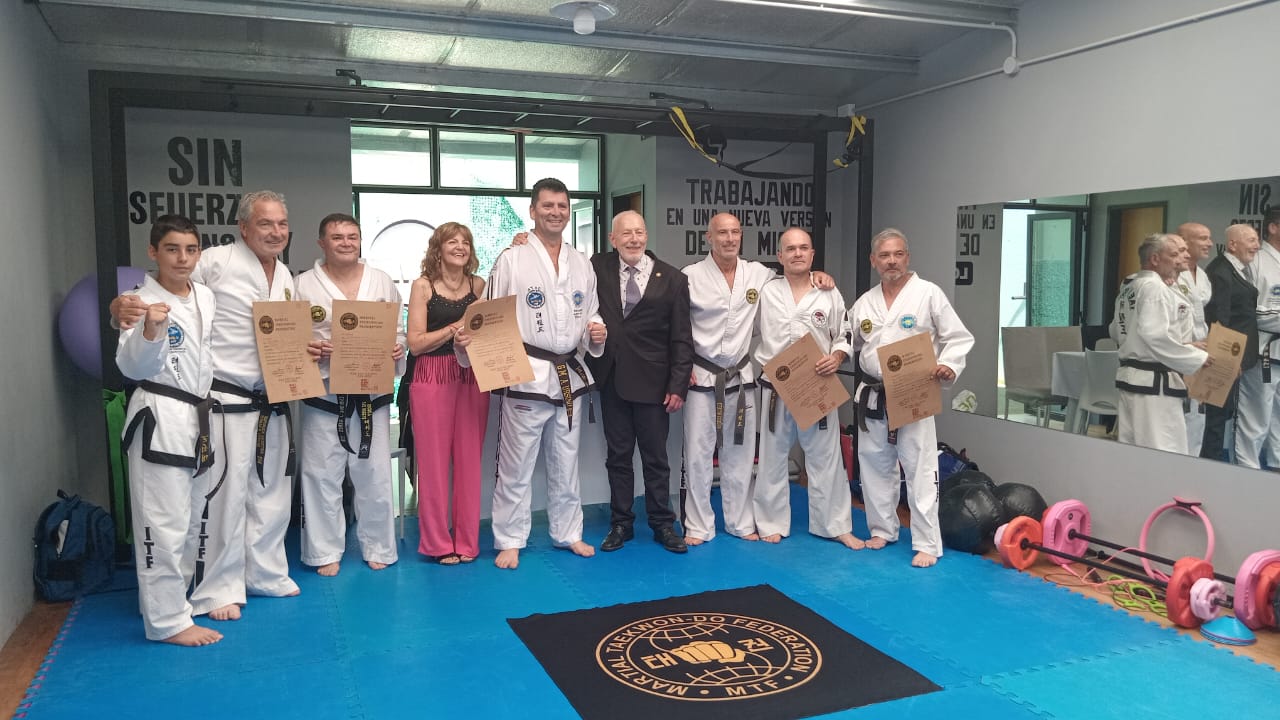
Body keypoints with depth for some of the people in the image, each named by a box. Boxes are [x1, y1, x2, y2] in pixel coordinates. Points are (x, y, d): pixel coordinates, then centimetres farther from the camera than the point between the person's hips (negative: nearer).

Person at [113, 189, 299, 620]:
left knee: (270, 491, 16)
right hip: (225, 401, -7)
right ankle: (217, 589, 14)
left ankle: (265, 574, 33)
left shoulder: (285, 278, 11)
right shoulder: (216, 262, -12)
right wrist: (123, 306, -32)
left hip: (272, 402, 7)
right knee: (223, 494, -3)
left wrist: (306, 353, 3)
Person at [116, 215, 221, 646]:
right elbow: (132, 367, -20)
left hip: (200, 416, 8)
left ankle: (172, 593, 36)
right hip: (159, 418, -8)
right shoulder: (144, 301, -12)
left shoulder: (207, 297, 8)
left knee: (191, 517, 18)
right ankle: (168, 619, 6)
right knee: (163, 523, -4)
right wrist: (150, 331, -35)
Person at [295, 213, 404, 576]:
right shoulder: (303, 285, 1)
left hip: (372, 393, 2)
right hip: (324, 395, -2)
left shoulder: (382, 282, 7)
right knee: (321, 474, 4)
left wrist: (397, 349, -8)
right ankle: (325, 553, 20)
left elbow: (398, 330, 12)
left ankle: (378, 549, 25)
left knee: (375, 475, 9)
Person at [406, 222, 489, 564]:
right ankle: (437, 543, 13)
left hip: (472, 378, 3)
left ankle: (467, 541, 15)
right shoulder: (423, 286, 2)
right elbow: (415, 343, -6)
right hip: (432, 379, -3)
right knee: (434, 460, 1)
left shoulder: (478, 285, 11)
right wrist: (456, 327, -12)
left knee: (469, 459, 4)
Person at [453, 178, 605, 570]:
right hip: (526, 375, -5)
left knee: (566, 463, 16)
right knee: (516, 466, 3)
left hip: (571, 375, 5)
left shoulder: (582, 264, 10)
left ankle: (567, 532, 30)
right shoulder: (512, 259, -6)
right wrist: (467, 340, -23)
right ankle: (510, 540, 17)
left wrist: (595, 335, -4)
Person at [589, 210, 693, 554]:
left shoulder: (672, 279, -4)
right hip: (611, 380, 2)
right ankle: (621, 523, 23)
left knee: (656, 457, 8)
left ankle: (663, 525, 20)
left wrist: (678, 386, -8)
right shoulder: (598, 268, 2)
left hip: (653, 382, -2)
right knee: (618, 456, 11)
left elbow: (682, 339, -4)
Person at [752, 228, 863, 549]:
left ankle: (836, 525, 20)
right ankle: (771, 522, 24)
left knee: (825, 457, 7)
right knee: (773, 457, 10)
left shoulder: (830, 294, 0)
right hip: (776, 388, 0)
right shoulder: (766, 291, -1)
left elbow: (845, 336, 6)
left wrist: (836, 357, -13)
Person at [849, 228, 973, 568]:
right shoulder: (864, 303, 8)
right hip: (872, 396, 5)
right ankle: (883, 529, 30)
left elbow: (959, 338, -4)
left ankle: (927, 544, 5)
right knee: (875, 465, 14)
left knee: (920, 469, -4)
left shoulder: (928, 293, -6)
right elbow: (849, 345, 16)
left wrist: (949, 366, -21)